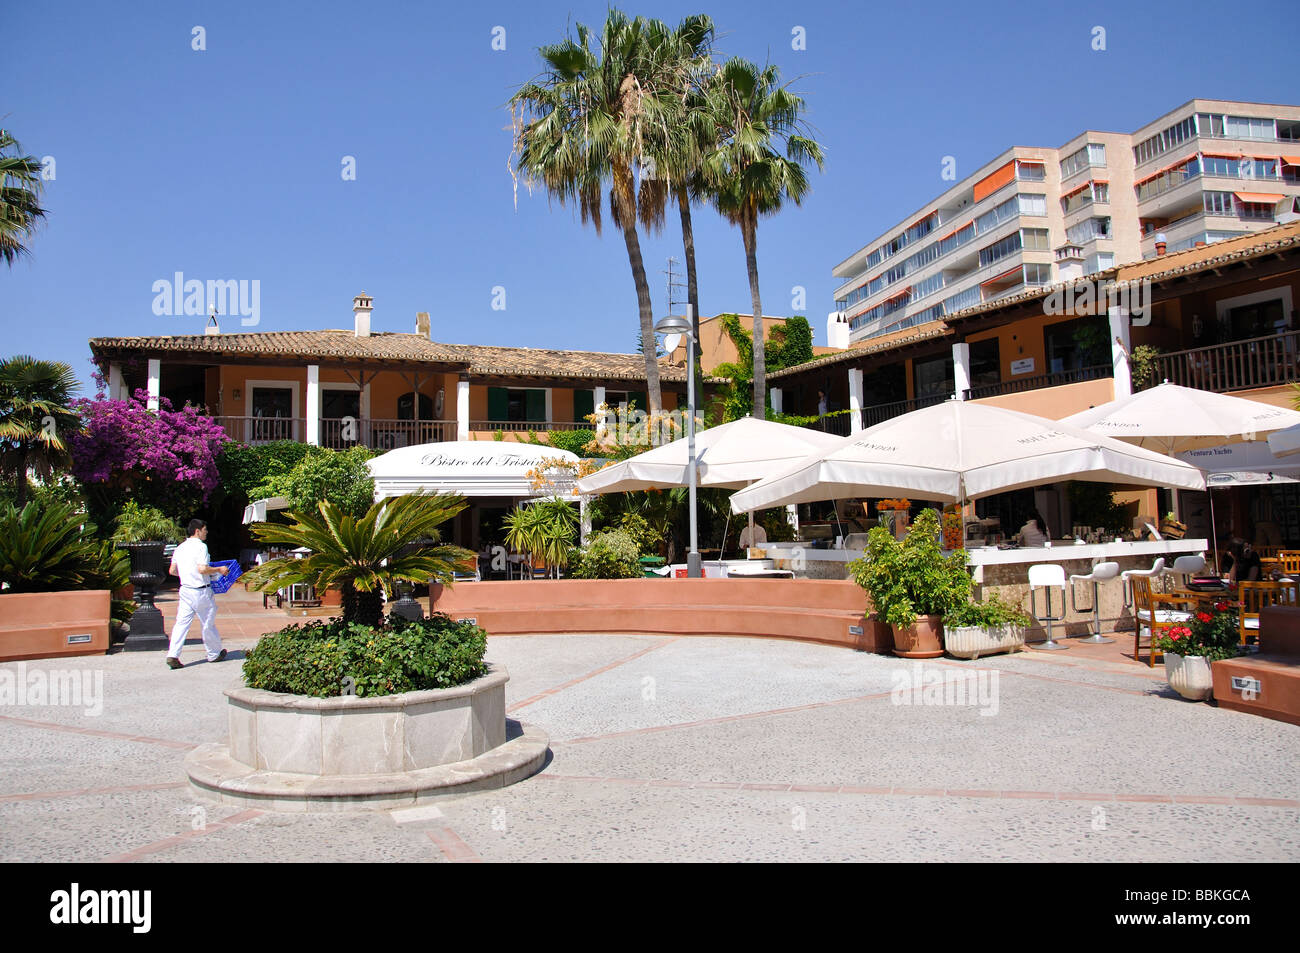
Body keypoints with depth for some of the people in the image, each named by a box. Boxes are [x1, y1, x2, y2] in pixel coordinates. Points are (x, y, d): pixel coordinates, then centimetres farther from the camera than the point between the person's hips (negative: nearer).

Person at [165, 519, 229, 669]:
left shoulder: (180, 548, 9)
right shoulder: (200, 546, -15)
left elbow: (172, 571, 12)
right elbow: (202, 569, -24)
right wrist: (219, 570, -9)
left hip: (185, 590, 6)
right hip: (201, 592, -6)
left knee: (181, 623, 6)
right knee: (208, 624, 7)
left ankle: (172, 655, -5)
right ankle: (214, 654, 21)